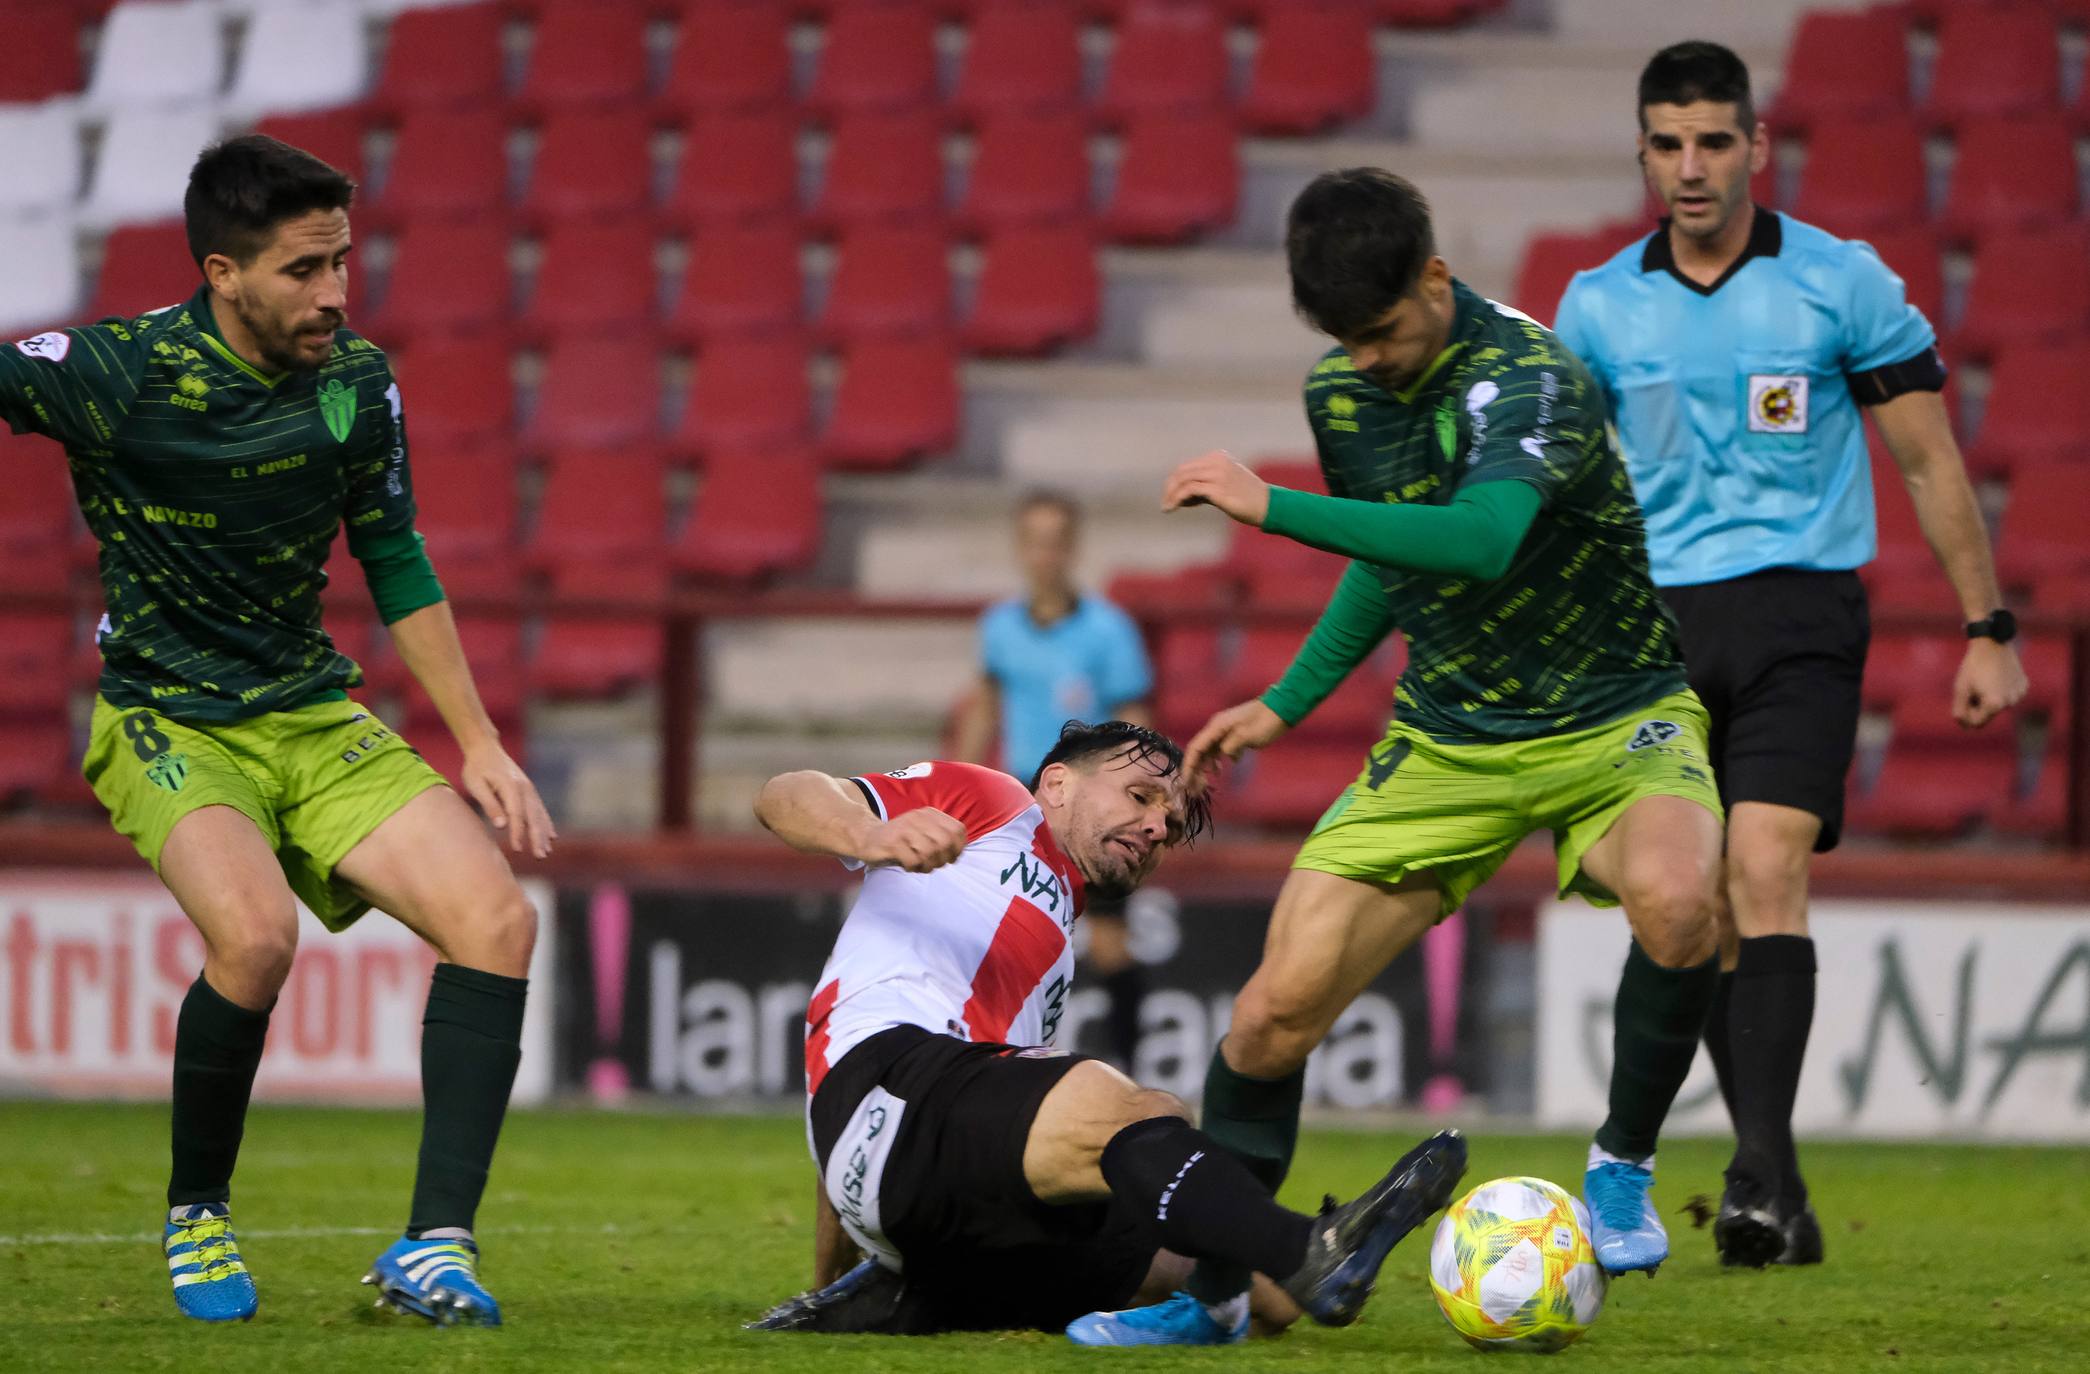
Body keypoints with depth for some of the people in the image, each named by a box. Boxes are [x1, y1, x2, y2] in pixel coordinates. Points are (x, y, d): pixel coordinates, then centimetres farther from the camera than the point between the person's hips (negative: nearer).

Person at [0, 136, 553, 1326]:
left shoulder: (358, 381, 0)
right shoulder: (117, 374, -15)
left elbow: (395, 560, 13)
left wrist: (481, 745, 12)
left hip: (316, 716, 5)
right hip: (168, 724, -5)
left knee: (498, 921, -15)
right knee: (256, 932, -32)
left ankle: (437, 1248, -14)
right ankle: (196, 1215, -6)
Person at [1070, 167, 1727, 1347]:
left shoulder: (1530, 376, -24)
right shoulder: (1340, 394, 0)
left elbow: (1481, 539, -43)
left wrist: (1272, 508, -40)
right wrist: (1287, 704, 15)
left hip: (1613, 721, -5)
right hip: (1446, 744, 5)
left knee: (1676, 902, -38)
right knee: (1276, 1008, -7)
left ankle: (1623, 1168, -13)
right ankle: (1211, 1294, 12)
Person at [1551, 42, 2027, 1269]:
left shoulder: (1843, 283, -1)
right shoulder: (1597, 308, 6)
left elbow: (1931, 463, 5)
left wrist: (1989, 630, 4)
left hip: (1798, 614, -3)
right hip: (1656, 625, 3)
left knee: (1764, 871, -21)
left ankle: (1763, 1165, -26)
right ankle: (1777, 1199, 11)